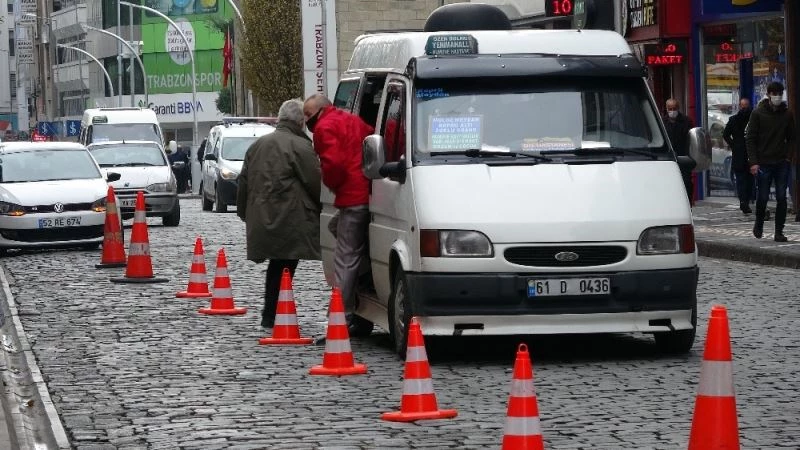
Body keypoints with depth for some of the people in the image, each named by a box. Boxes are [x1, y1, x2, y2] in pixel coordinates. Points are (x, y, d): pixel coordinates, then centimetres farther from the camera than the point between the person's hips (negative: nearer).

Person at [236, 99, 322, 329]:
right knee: (284, 267, -3)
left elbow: (243, 182, 21)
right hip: (290, 222, -7)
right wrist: (323, 206, 8)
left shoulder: (257, 146, 17)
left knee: (277, 267, 16)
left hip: (261, 220, 7)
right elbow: (315, 182, -9)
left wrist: (245, 213, 28)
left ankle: (270, 317, 17)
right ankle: (272, 317, -4)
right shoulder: (300, 147, -9)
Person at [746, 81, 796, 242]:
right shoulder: (758, 113, -2)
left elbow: (791, 138, 15)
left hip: (782, 163, 2)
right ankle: (758, 225, 27)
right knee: (763, 198, 2)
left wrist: (787, 154, -2)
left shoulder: (787, 114, 6)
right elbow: (750, 138, -3)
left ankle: (779, 232, 4)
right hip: (763, 163, -2)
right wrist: (753, 162, -10)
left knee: (781, 198, -2)